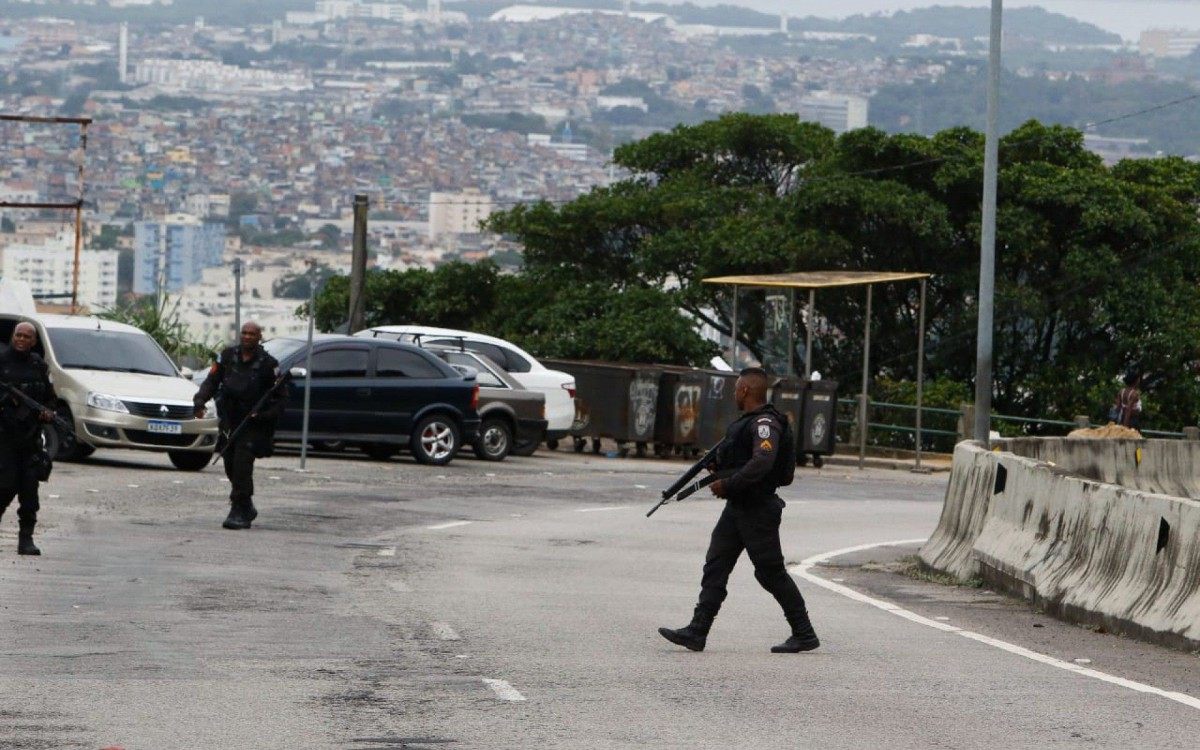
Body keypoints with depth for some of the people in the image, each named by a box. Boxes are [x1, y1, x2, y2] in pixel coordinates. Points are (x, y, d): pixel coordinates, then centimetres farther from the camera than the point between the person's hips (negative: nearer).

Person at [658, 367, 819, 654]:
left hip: (758, 509, -10)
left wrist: (727, 484, -24)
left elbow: (762, 462, -30)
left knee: (771, 572, -4)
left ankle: (804, 635, 5)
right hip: (737, 508, 10)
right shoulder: (747, 422, 16)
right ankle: (696, 632, 1)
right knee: (715, 566, 4)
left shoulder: (765, 423, -17)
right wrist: (718, 466, 11)